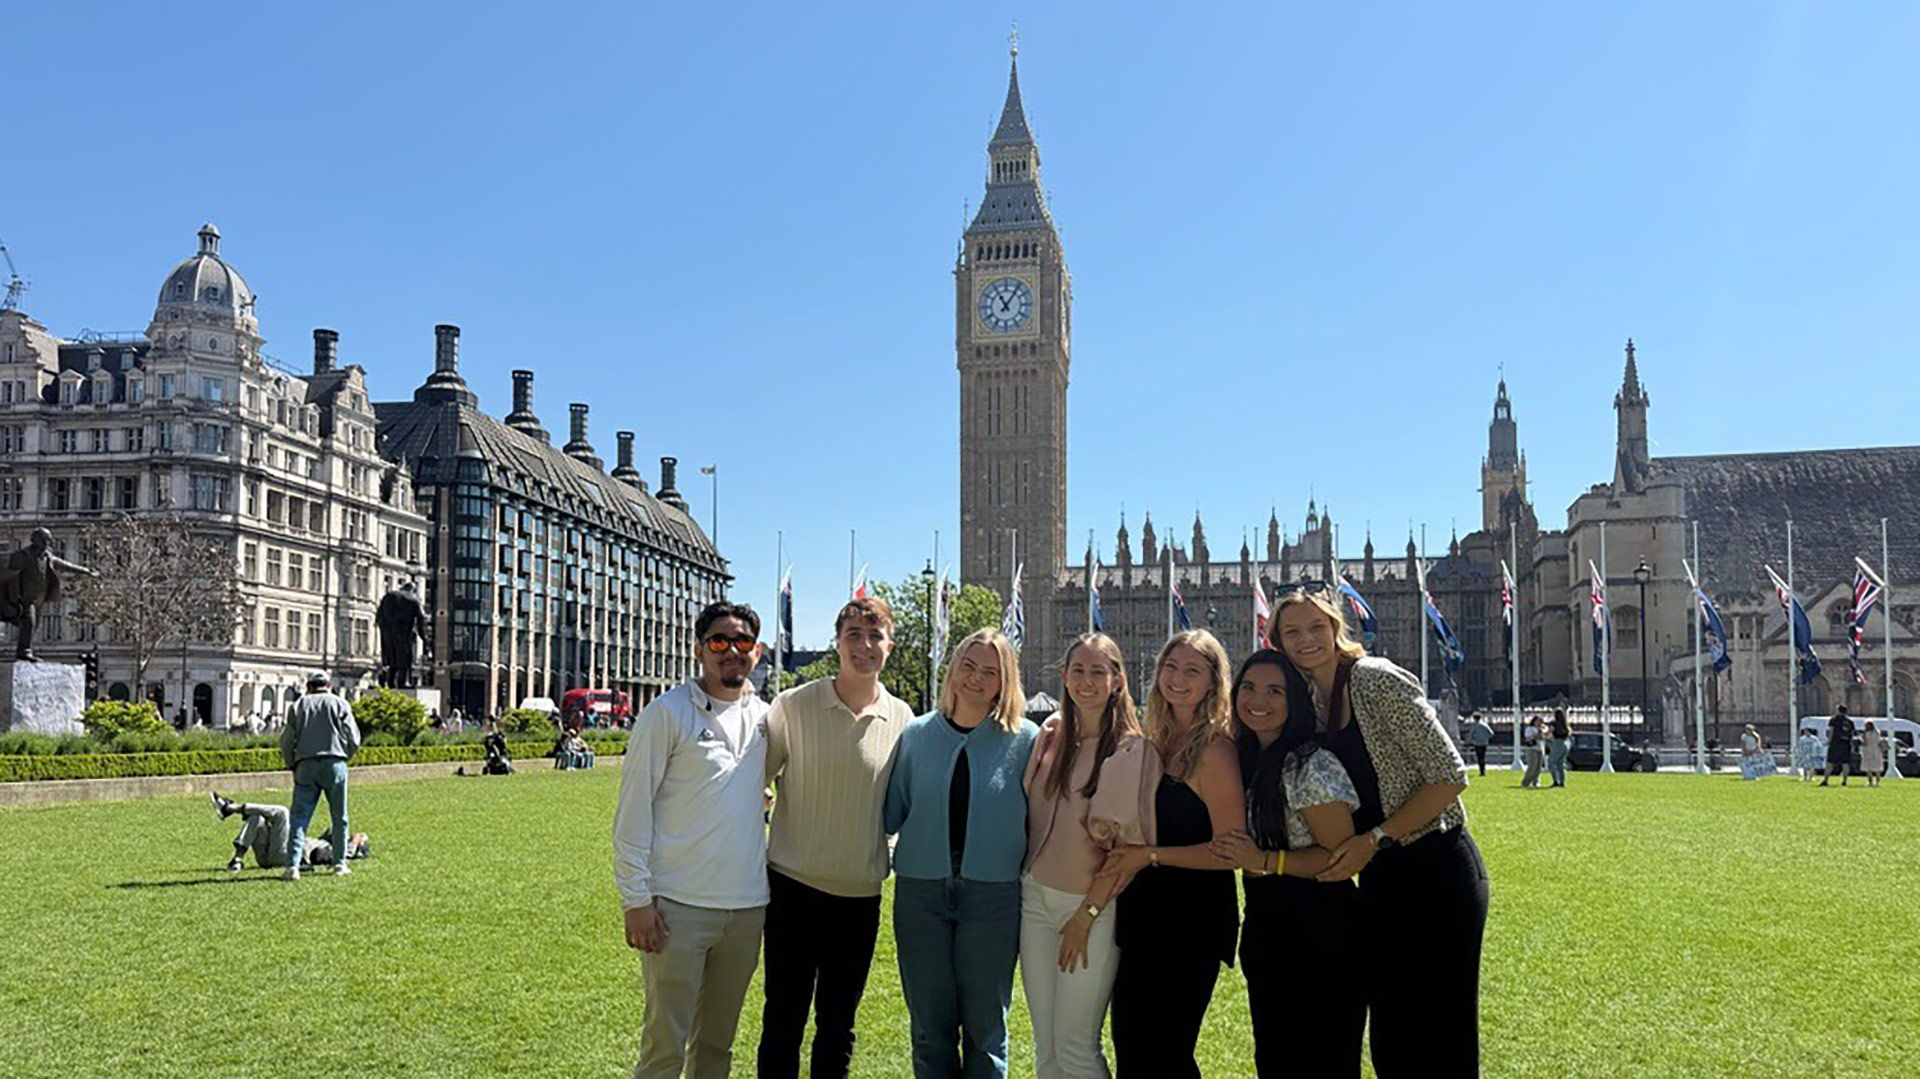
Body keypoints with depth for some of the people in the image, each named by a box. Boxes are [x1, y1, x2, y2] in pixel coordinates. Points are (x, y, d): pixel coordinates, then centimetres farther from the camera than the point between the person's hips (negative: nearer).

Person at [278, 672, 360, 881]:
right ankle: (340, 864, 13)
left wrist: (293, 766, 18)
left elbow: (286, 741, 7)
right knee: (339, 818, 9)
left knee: (299, 817, 2)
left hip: (305, 766, 1)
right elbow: (353, 740, 2)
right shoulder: (339, 703, 9)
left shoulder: (298, 705, 13)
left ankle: (293, 864, -10)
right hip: (334, 764, -1)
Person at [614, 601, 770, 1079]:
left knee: (717, 1041, 15)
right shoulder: (667, 713, -5)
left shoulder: (765, 718, 10)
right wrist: (636, 897, -11)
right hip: (679, 907, -5)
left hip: (747, 908, 5)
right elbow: (633, 808, -6)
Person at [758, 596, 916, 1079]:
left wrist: (895, 857, 6)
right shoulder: (793, 706, -6)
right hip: (794, 886, -2)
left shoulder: (901, 718, 2)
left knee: (838, 1026, 15)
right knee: (783, 1022, 6)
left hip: (860, 894, 3)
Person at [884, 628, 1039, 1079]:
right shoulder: (918, 734, 5)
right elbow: (892, 813, 10)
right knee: (929, 1028, 11)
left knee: (985, 1029, 9)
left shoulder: (1024, 739, -1)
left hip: (993, 894, -2)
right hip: (921, 892, 2)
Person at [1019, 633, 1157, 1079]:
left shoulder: (1134, 751, -9)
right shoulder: (1050, 735, 6)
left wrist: (1087, 914, -11)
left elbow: (1131, 845, -10)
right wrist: (1023, 882, 7)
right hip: (1036, 896, 5)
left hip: (1093, 906, -5)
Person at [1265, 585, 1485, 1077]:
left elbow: (1450, 777, -16)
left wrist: (1374, 840, -17)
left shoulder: (1378, 680, -14)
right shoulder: (1311, 699, 9)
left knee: (1442, 1040, -2)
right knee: (1388, 1035, 14)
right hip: (1379, 878, 8)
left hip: (1437, 871, -8)